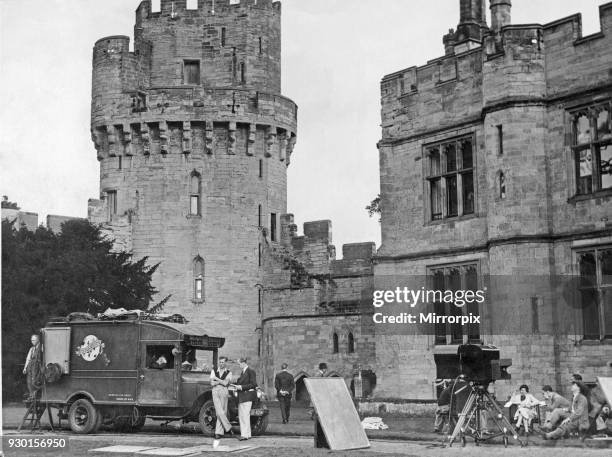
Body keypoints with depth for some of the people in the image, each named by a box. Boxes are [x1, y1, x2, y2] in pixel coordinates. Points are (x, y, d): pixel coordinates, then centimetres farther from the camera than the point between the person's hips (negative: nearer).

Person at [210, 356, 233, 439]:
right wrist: (221, 381, -4)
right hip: (215, 392, 0)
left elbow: (225, 383, -8)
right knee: (219, 412, -11)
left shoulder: (228, 373, 7)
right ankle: (228, 427, 1)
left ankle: (218, 432, 2)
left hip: (224, 392, 0)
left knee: (222, 412, -3)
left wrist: (216, 379, -2)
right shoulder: (214, 371, 11)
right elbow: (212, 383, 1)